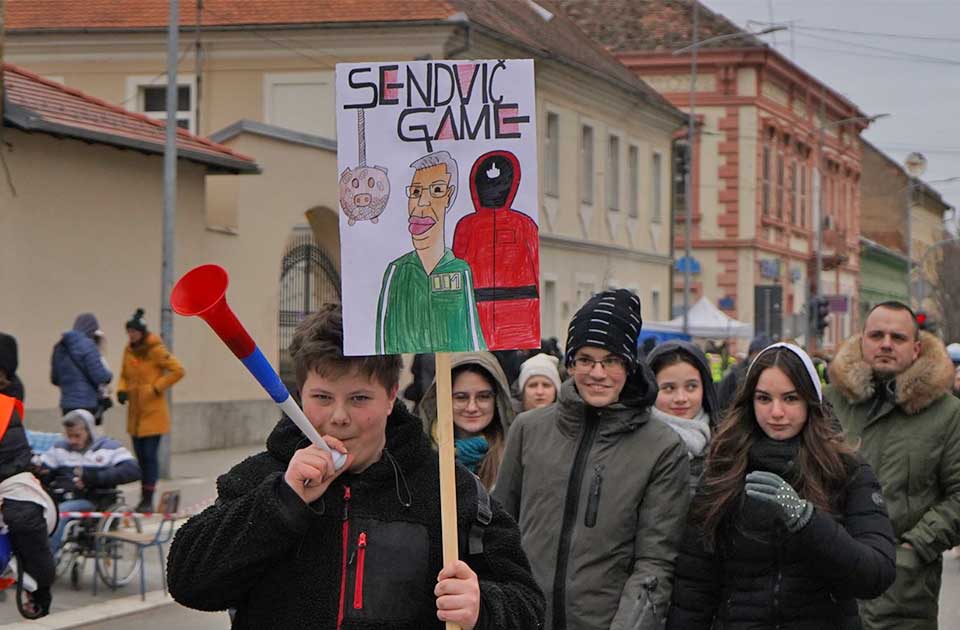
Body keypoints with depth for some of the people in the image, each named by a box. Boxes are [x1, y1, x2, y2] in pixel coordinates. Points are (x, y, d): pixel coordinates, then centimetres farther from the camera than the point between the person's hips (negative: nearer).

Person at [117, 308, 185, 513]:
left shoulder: (156, 350, -10)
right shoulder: (128, 350, 9)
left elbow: (178, 371, -12)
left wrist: (157, 387, -13)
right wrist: (122, 389, 3)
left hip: (153, 413, -6)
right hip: (135, 412, 7)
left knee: (150, 455, -8)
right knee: (140, 456, 9)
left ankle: (149, 499, -6)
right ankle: (144, 498, 17)